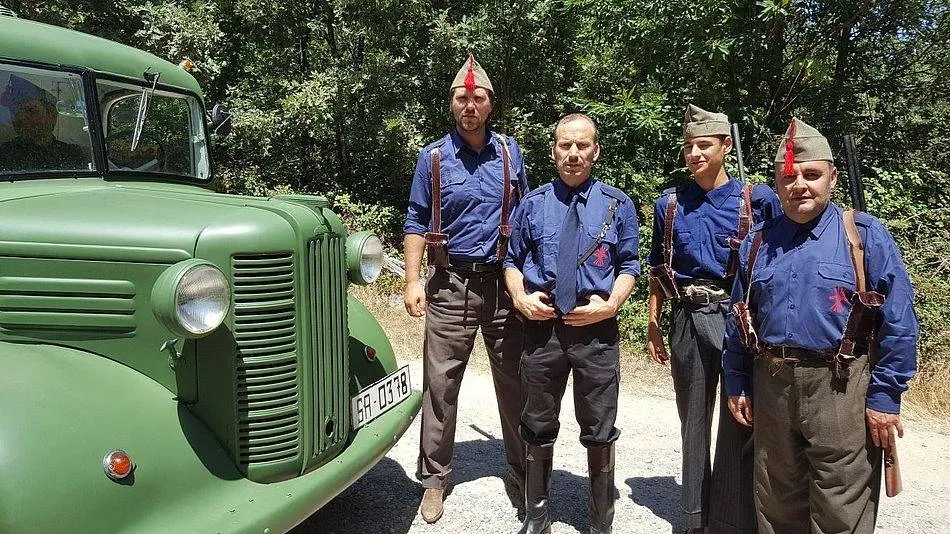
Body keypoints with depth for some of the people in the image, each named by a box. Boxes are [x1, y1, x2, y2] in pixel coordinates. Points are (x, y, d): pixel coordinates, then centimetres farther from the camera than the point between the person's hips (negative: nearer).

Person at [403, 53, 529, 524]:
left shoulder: (509, 152, 7)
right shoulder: (433, 158, 2)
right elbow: (417, 223, 4)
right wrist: (413, 280, -6)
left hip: (504, 283, 2)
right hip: (450, 285, -1)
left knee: (515, 383, 8)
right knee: (440, 384, 3)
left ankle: (522, 475, 25)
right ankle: (434, 478, 20)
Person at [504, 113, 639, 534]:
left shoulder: (617, 204, 4)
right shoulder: (533, 203, 7)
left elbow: (628, 265, 5)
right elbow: (513, 261, 11)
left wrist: (610, 303, -12)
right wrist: (520, 297, -7)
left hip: (597, 329, -1)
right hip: (541, 326, 1)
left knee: (599, 432, 9)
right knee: (538, 427, 14)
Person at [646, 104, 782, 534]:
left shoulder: (759, 199, -2)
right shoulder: (669, 203, 7)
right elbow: (659, 270, 11)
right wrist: (653, 325, 9)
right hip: (687, 318, 3)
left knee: (740, 422, 0)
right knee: (693, 419, 13)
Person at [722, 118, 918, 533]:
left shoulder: (865, 235, -4)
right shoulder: (757, 242, 8)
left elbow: (898, 324, -6)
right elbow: (739, 321, 13)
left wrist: (884, 396, -10)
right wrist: (737, 385, 11)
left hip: (840, 390, -4)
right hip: (770, 386, 4)